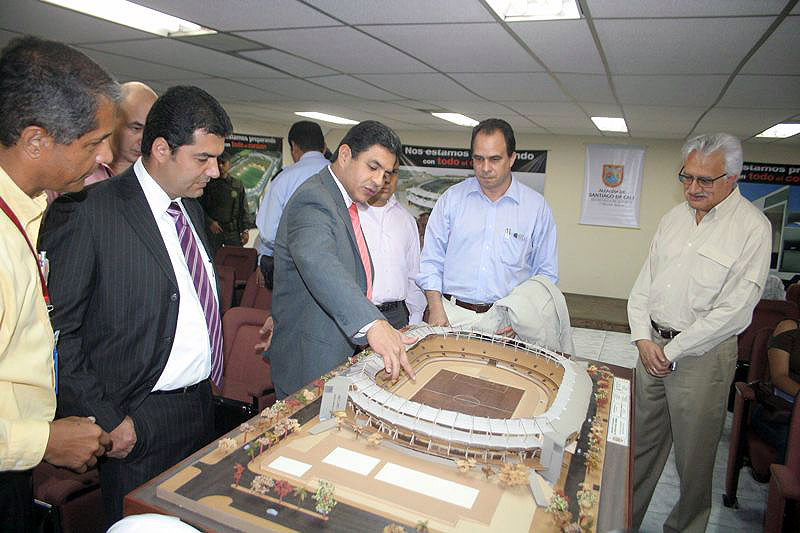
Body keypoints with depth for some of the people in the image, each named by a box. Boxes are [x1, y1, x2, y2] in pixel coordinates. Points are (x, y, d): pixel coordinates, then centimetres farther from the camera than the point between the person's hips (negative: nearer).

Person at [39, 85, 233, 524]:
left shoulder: (191, 206, 8)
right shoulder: (86, 211, -16)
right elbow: (54, 331, -16)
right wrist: (105, 421, -16)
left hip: (200, 403, 7)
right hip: (136, 422, -7)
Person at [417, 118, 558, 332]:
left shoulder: (537, 206, 4)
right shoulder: (451, 198, 6)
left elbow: (546, 273, 7)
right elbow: (431, 261, 6)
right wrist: (436, 308, -5)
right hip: (451, 313, 0)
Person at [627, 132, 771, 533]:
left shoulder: (753, 227, -11)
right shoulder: (674, 217, 8)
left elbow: (734, 311, -16)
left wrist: (673, 351, -13)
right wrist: (643, 338, -3)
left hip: (702, 355, -5)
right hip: (652, 345, 5)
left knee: (693, 454, 9)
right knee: (641, 442, 15)